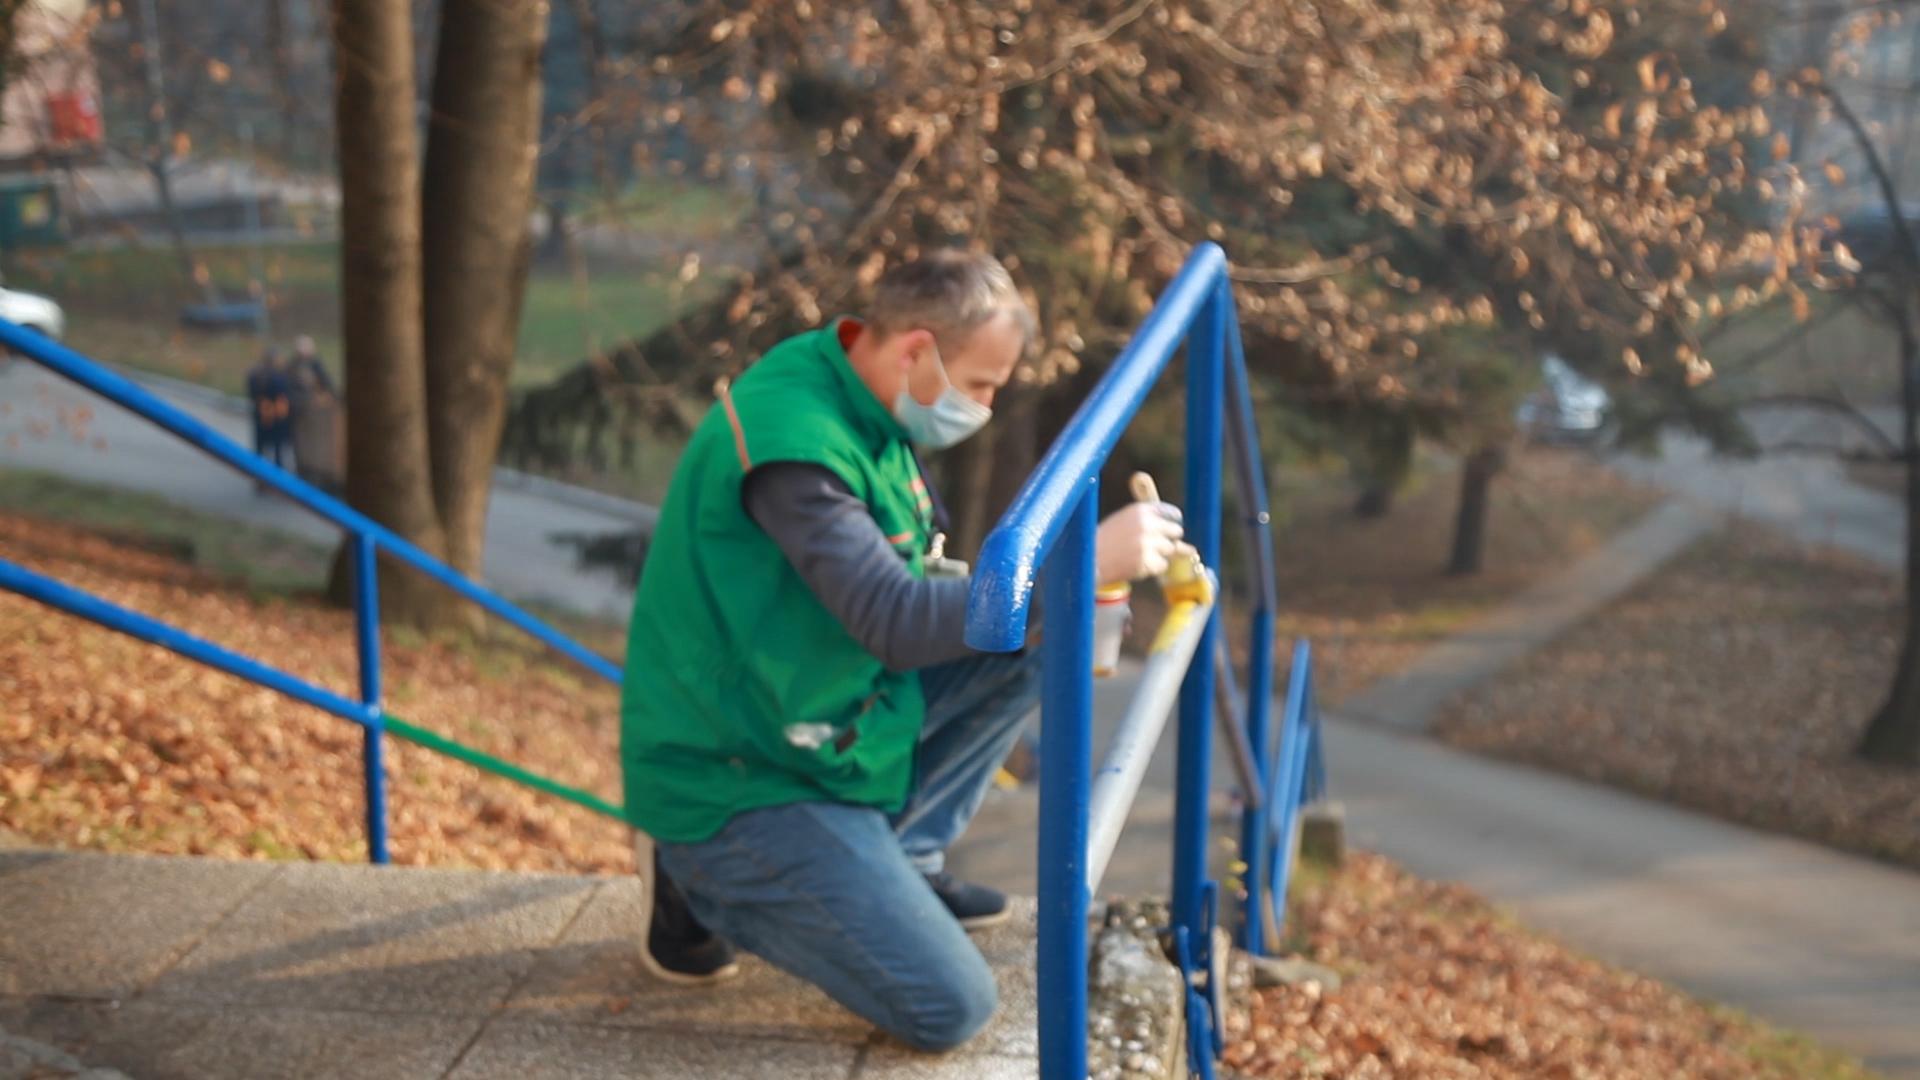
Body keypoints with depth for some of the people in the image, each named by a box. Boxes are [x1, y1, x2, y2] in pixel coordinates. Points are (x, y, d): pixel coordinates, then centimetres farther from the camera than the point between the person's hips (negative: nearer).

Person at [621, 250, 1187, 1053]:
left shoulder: (865, 413, 4)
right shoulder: (793, 437, -26)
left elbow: (915, 585, 13)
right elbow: (897, 624, -33)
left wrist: (1059, 602, -4)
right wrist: (1083, 563, -31)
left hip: (811, 726, 9)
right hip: (734, 783, -9)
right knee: (949, 1010, -13)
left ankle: (898, 860, 10)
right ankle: (707, 888, 2)